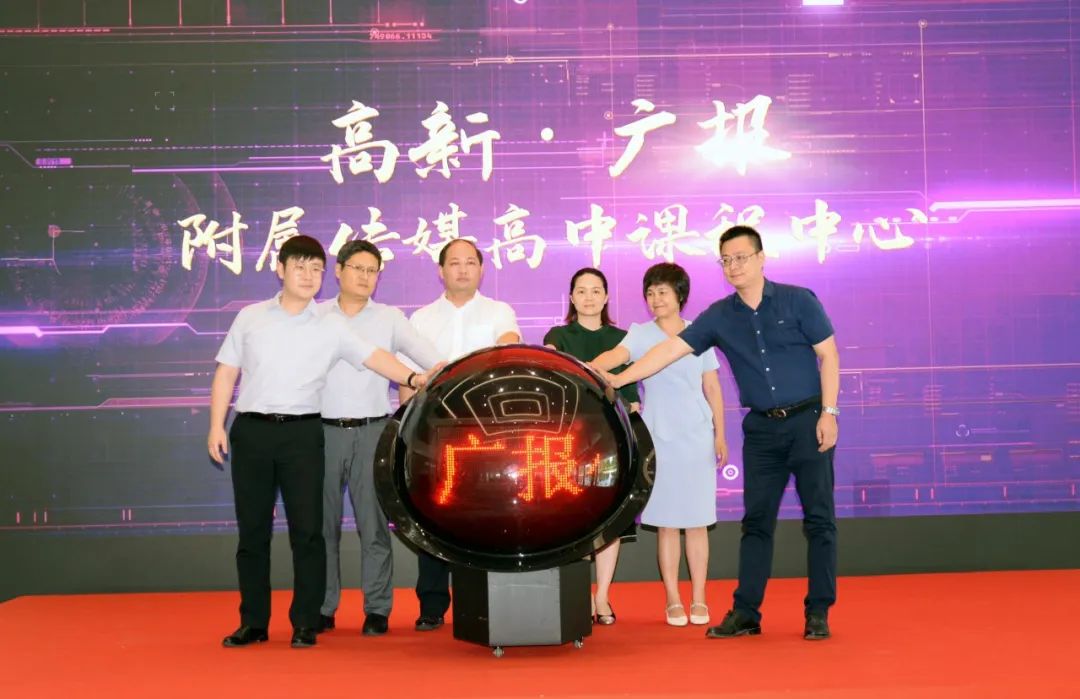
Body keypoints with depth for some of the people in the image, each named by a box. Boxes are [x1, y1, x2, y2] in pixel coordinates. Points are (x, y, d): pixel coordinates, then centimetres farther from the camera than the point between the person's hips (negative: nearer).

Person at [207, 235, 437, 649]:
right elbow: (226, 372, 10)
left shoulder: (331, 327, 5)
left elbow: (373, 357, -4)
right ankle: (253, 622, 16)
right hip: (251, 430, 1)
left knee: (307, 529, -3)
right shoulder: (250, 318, 9)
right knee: (252, 529, 6)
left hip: (302, 433, -1)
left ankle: (305, 623, 7)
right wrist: (216, 426, 3)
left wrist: (412, 378, -20)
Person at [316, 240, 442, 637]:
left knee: (374, 525, 0)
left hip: (372, 431, 0)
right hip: (323, 430, 1)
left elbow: (431, 359, -1)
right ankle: (322, 608, 15)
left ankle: (377, 609, 8)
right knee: (322, 523, 5)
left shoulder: (390, 319, 6)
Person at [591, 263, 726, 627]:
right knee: (666, 523, 3)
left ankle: (699, 600, 13)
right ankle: (673, 600, 12)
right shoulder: (640, 334, 1)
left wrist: (720, 433, 7)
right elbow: (617, 354, -19)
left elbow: (712, 388, 10)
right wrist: (589, 366, -40)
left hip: (697, 437, 1)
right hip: (658, 439, -1)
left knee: (696, 521, 4)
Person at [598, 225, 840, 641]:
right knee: (756, 520, 5)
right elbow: (671, 349, -3)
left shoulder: (798, 300, -4)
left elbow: (828, 355, -3)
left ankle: (818, 613, 8)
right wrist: (618, 379, -11)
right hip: (762, 428, 3)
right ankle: (745, 612, 10)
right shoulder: (719, 317, 2)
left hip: (808, 420, -3)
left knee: (819, 518, 0)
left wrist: (829, 412, -10)